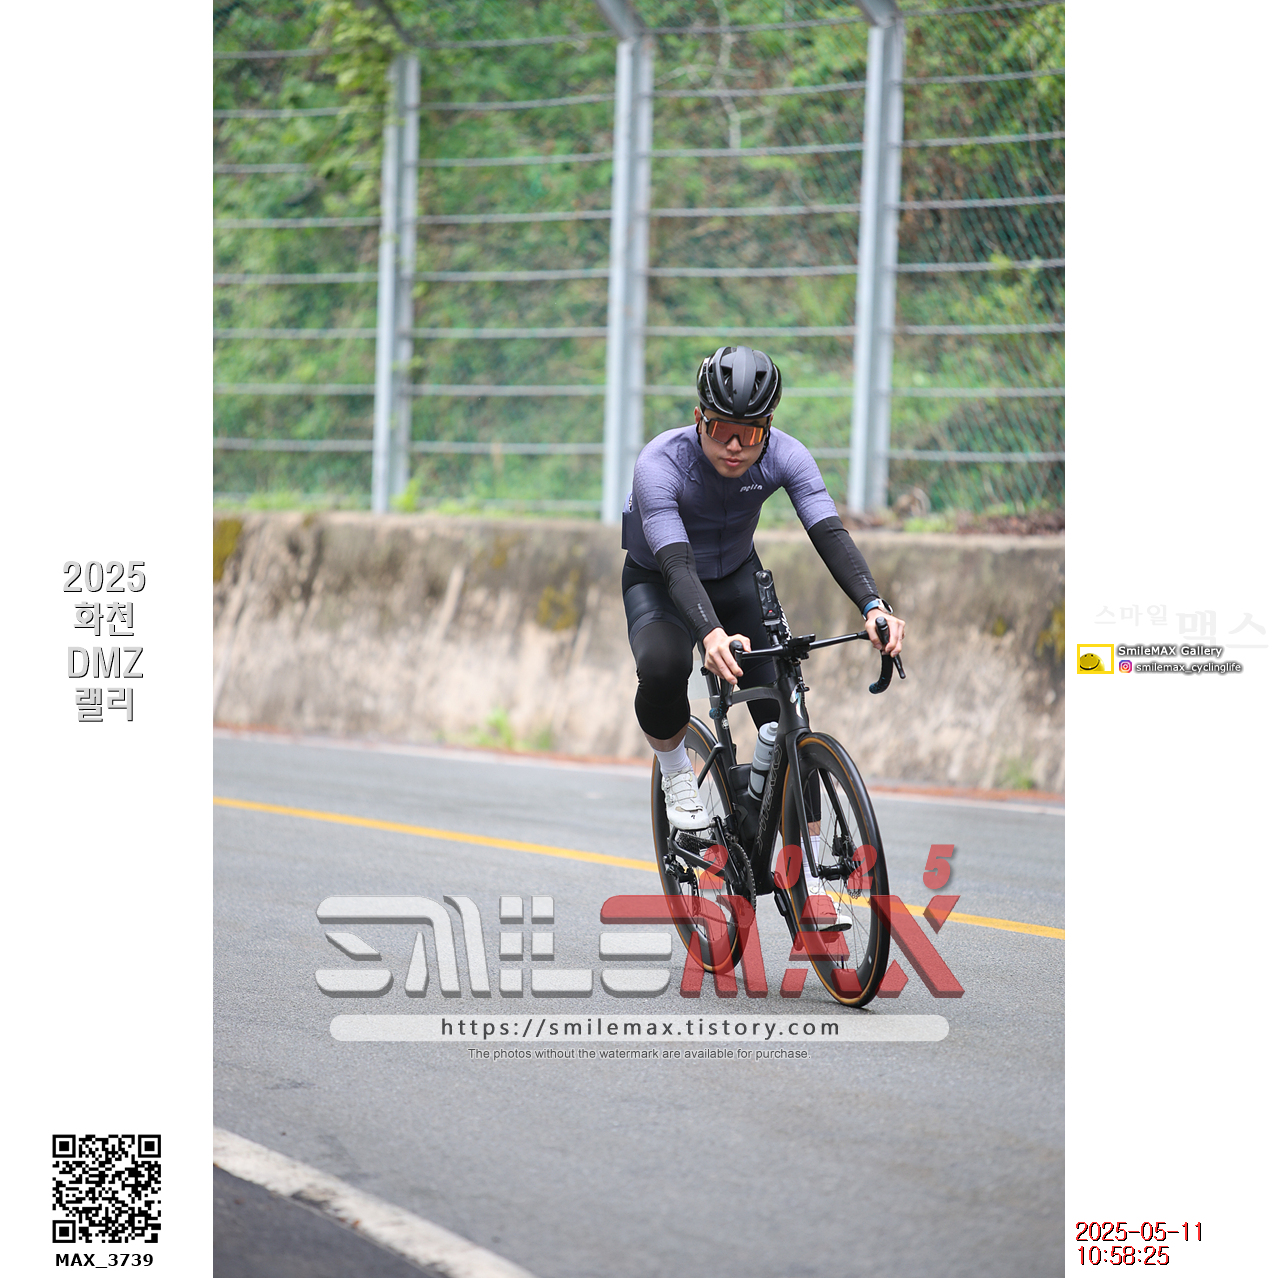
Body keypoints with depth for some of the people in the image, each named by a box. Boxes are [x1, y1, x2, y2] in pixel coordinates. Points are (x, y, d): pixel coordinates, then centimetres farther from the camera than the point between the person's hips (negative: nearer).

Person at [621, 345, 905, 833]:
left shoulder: (785, 456, -24)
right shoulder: (660, 464, -34)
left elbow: (830, 532, -34)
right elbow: (676, 564, -44)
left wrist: (873, 606, -51)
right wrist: (712, 635, -62)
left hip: (737, 580, 3)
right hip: (658, 585, -3)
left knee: (786, 720, -13)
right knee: (663, 667, -36)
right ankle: (676, 774, -6)